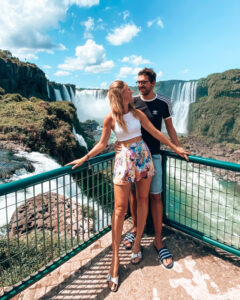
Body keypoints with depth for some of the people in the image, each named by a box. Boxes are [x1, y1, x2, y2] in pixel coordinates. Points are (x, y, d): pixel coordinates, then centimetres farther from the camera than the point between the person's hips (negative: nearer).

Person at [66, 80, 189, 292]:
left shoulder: (137, 113, 5)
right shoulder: (110, 119, -5)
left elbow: (155, 132, 9)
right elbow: (102, 144, 1)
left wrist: (175, 148, 11)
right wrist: (84, 159, -7)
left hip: (143, 155, 4)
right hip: (124, 158, -4)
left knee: (143, 199, 9)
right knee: (120, 209, -5)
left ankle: (137, 242, 28)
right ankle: (115, 258, 5)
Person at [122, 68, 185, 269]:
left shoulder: (164, 103, -1)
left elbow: (170, 128, 6)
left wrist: (179, 149, 1)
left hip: (153, 156, -1)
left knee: (155, 196, 1)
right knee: (134, 193, 10)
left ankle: (158, 240, 14)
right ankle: (136, 228, 31)